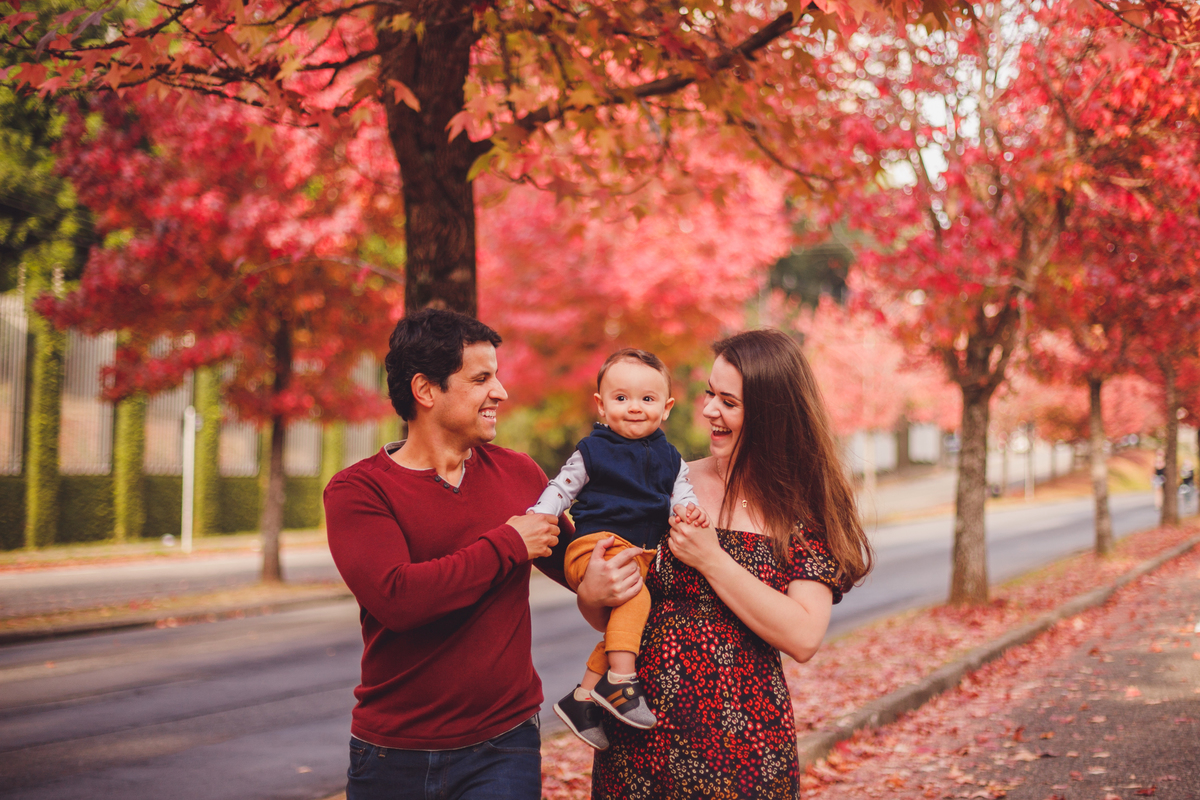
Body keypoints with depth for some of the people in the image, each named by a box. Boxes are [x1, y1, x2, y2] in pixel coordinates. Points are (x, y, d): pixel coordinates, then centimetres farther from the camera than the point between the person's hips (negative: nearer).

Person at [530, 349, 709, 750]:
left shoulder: (669, 458, 16)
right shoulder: (592, 451, 4)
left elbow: (681, 491, 13)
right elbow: (560, 489, 5)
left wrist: (691, 510, -11)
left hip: (643, 555, 6)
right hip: (596, 545, -6)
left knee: (623, 622, -6)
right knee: (634, 596, -30)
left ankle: (582, 698, 3)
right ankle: (621, 681, -27)